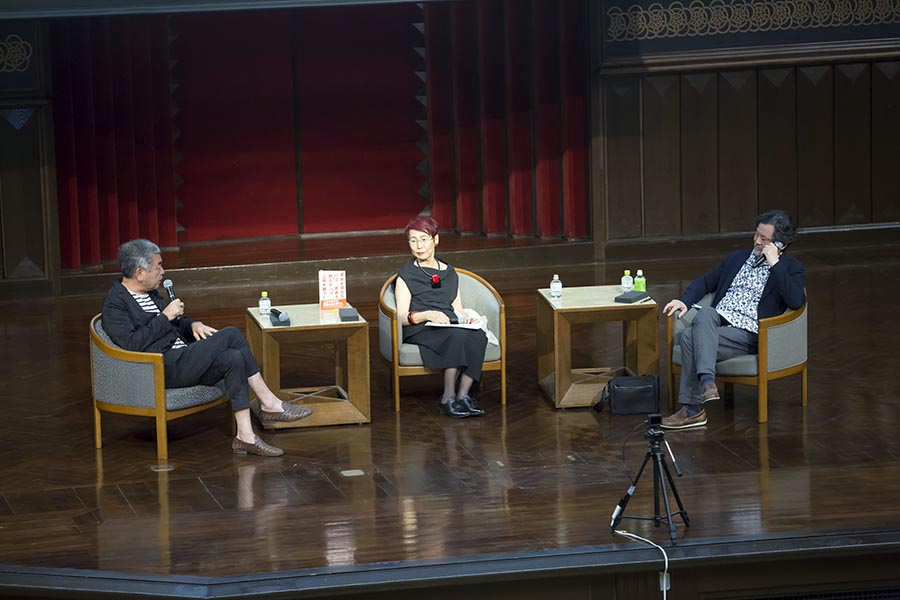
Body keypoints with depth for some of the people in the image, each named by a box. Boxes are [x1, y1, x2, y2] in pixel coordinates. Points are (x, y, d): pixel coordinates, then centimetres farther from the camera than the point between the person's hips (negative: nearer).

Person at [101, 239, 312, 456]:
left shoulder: (150, 293, 19)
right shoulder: (115, 304, -9)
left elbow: (176, 323, 28)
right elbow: (132, 344, -21)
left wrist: (193, 324, 4)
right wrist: (165, 317, -15)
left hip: (182, 360, 9)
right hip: (164, 368, -9)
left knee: (234, 359, -18)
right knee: (230, 335, -19)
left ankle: (245, 436, -20)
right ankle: (269, 404, -12)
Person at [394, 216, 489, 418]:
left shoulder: (449, 273, 23)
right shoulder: (406, 276, 8)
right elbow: (402, 317, -1)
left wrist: (466, 318, -3)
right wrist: (428, 315, -20)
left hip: (449, 325, 4)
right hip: (420, 331, -4)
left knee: (478, 336, -31)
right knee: (458, 335, -37)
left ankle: (463, 395, -30)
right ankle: (448, 399, -32)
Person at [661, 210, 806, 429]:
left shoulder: (791, 268, 5)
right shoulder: (738, 258, 23)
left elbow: (796, 301, -14)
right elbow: (705, 282, 27)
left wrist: (774, 264, -13)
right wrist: (684, 301, 6)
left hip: (748, 334, -6)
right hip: (717, 322, 6)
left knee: (691, 337, -28)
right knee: (704, 313, -31)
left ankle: (692, 410, -24)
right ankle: (707, 382, -40)